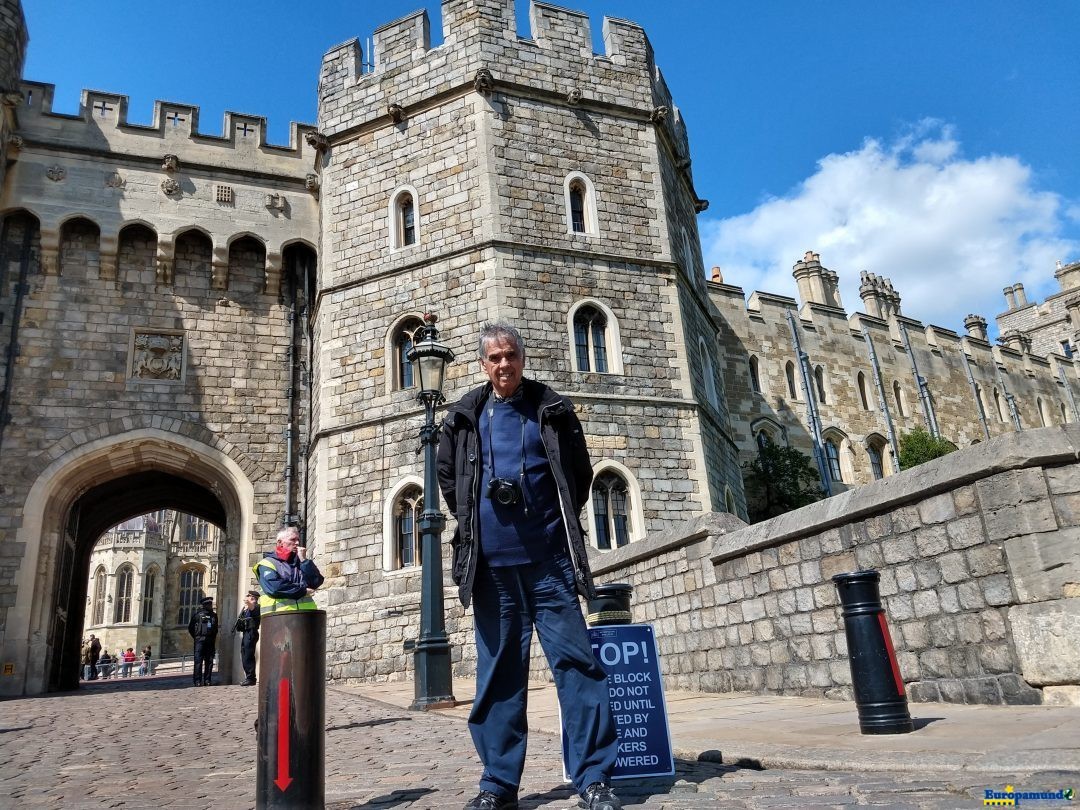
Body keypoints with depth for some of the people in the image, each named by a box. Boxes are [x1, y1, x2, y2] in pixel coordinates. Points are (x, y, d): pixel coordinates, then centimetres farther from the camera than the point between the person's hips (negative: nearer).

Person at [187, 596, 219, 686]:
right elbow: (190, 628, 8)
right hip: (200, 641, -4)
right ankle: (197, 681, -4)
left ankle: (207, 680, 7)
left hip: (210, 641, 4)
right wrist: (196, 637, 8)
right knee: (198, 661, -7)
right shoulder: (198, 614, 1)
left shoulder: (214, 615, 15)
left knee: (209, 662, 3)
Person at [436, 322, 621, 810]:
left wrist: (561, 521, 9)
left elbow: (580, 472, 14)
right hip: (492, 564, 1)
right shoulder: (465, 417, 7)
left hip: (549, 559, -1)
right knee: (498, 672, 7)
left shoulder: (552, 409, 5)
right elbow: (446, 476, 20)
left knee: (576, 661, -1)